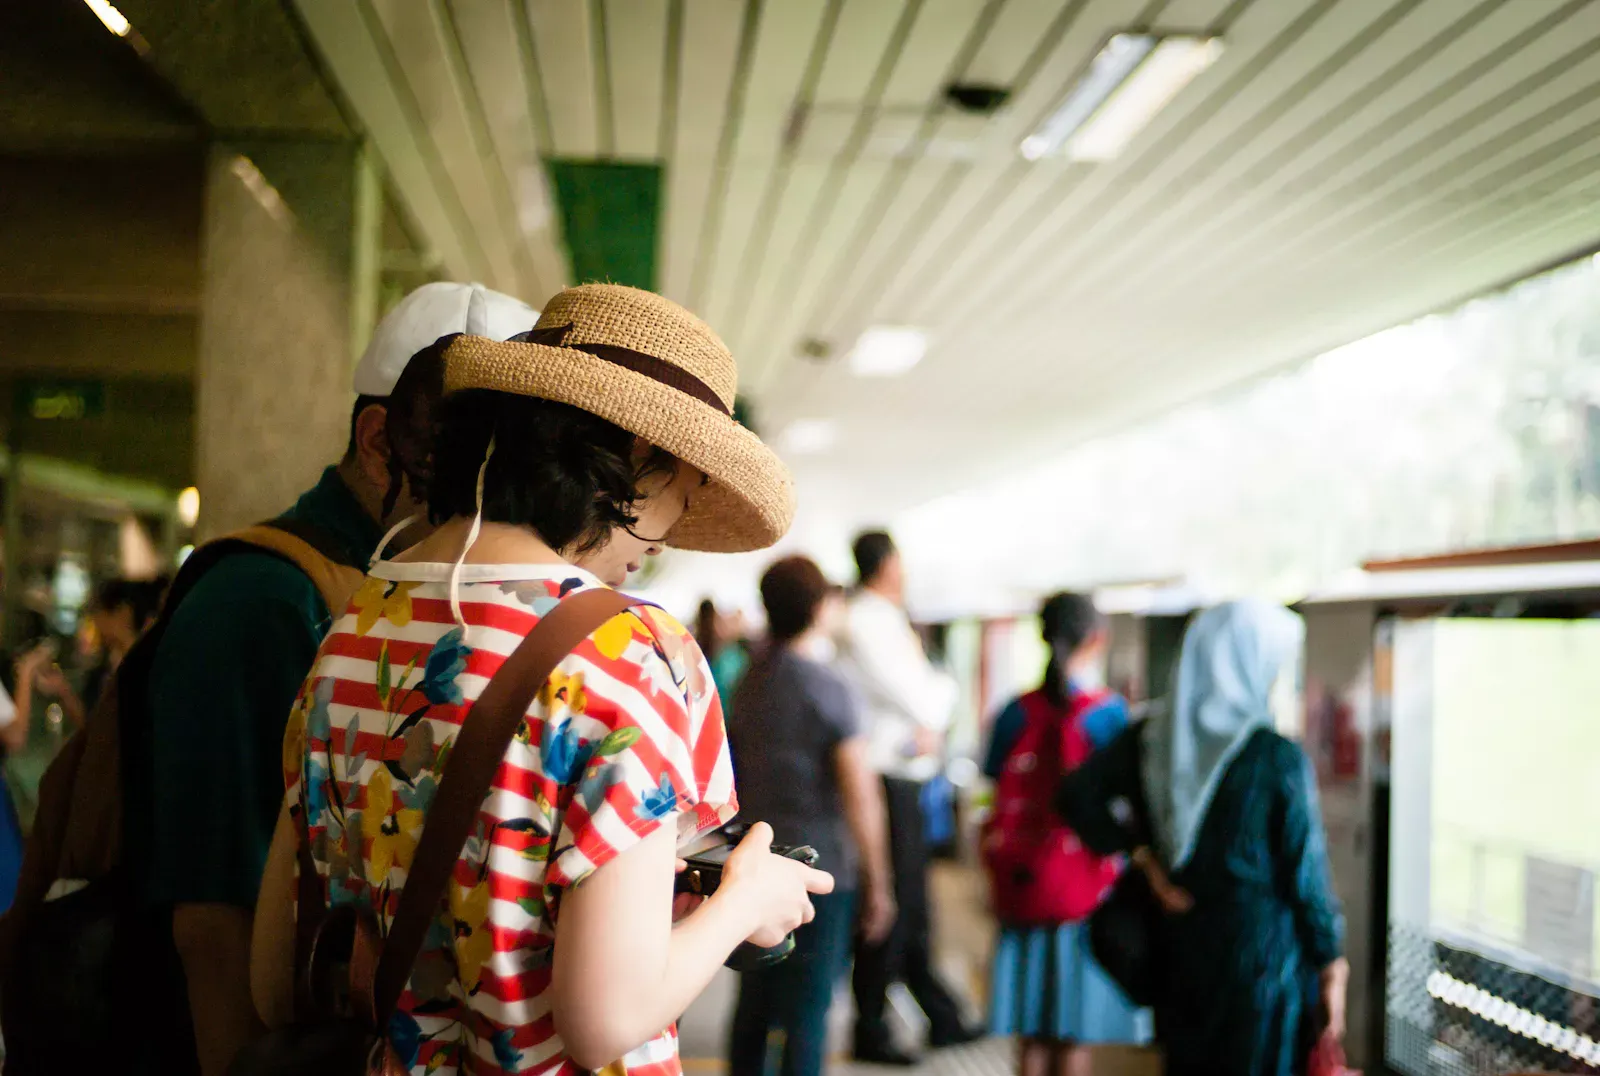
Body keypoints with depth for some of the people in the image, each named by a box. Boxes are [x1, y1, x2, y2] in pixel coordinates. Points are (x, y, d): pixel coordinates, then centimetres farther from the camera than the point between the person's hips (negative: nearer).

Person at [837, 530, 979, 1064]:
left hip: (904, 778, 10)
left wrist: (930, 720, -6)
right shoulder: (867, 622, -14)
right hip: (886, 776, -10)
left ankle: (943, 1019, 27)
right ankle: (869, 1029, 6)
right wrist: (930, 721, 2)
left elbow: (940, 686, 13)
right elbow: (913, 693, -18)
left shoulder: (889, 621, 16)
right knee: (890, 905, -4)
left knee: (911, 905, 16)